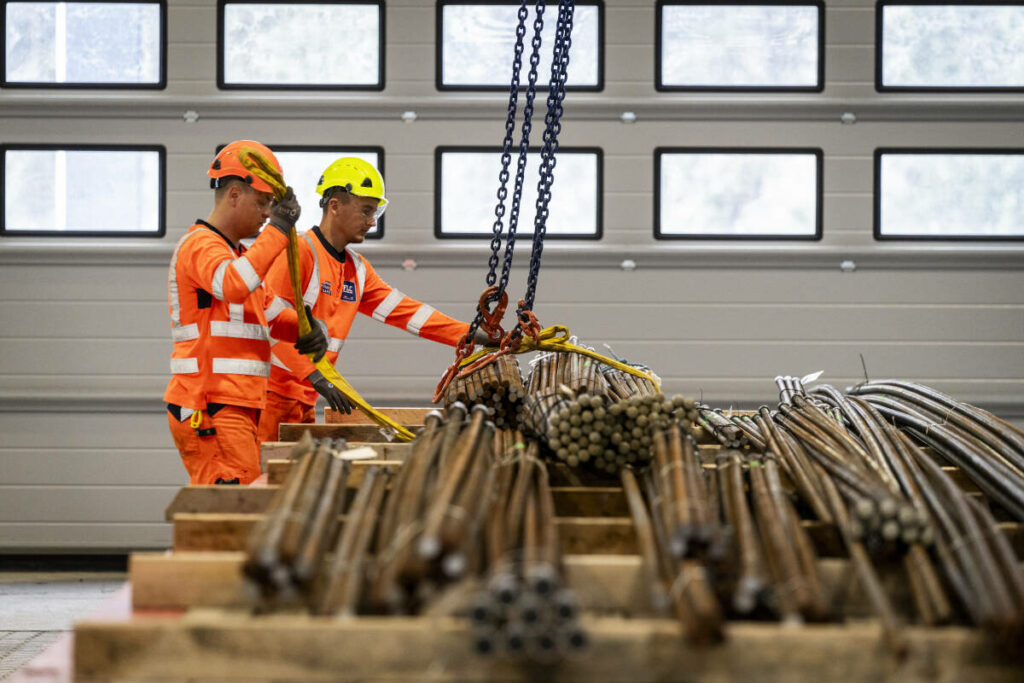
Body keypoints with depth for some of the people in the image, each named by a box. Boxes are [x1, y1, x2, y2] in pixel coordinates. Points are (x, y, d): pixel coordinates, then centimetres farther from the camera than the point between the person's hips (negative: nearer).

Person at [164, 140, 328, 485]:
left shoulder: (236, 252, 25)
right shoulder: (200, 245, -8)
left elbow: (271, 311, 25)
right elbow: (233, 285, -30)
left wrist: (306, 329, 2)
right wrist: (278, 228, -26)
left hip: (237, 409, 10)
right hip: (210, 408, -10)